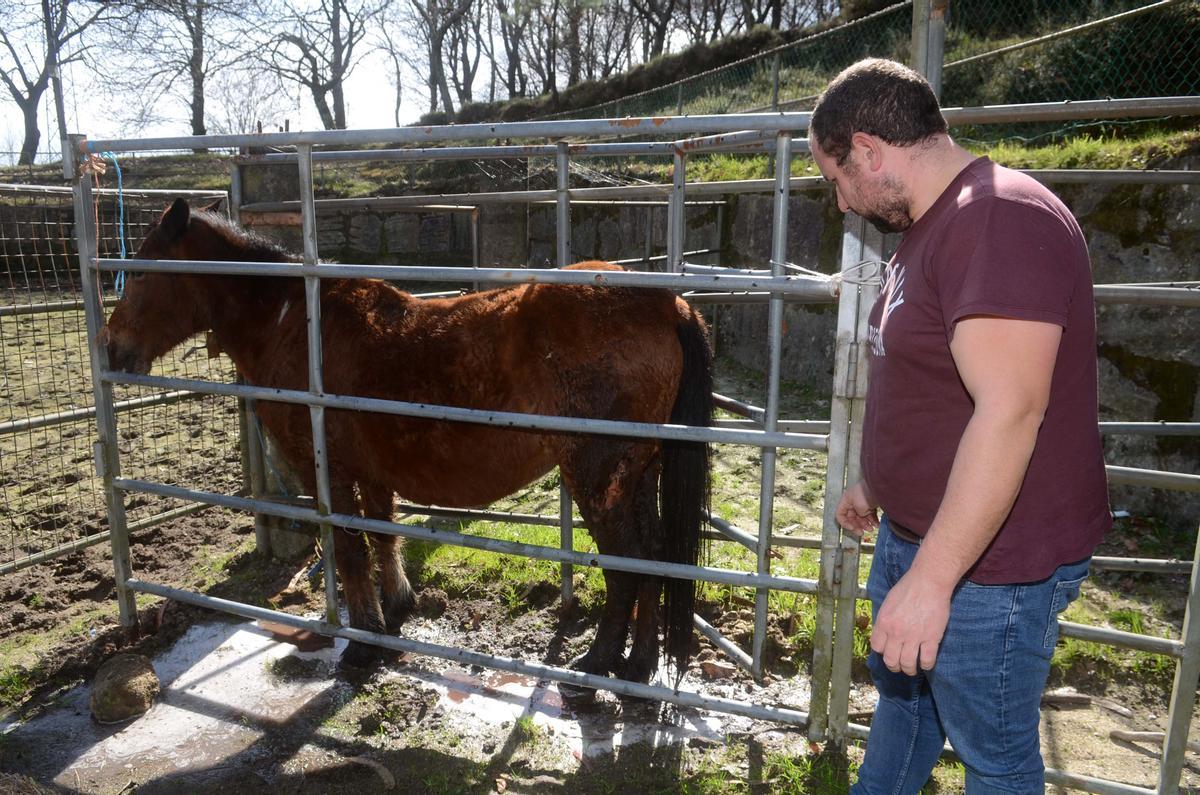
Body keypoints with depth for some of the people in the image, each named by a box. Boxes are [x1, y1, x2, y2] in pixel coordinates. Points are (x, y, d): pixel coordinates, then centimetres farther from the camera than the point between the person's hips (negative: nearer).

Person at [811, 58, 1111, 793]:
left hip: (990, 560, -9)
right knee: (902, 692, 27)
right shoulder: (933, 226, 10)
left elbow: (1009, 411, -31)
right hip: (918, 533, 10)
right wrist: (876, 485, 24)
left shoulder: (1000, 220, -23)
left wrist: (932, 578, -30)